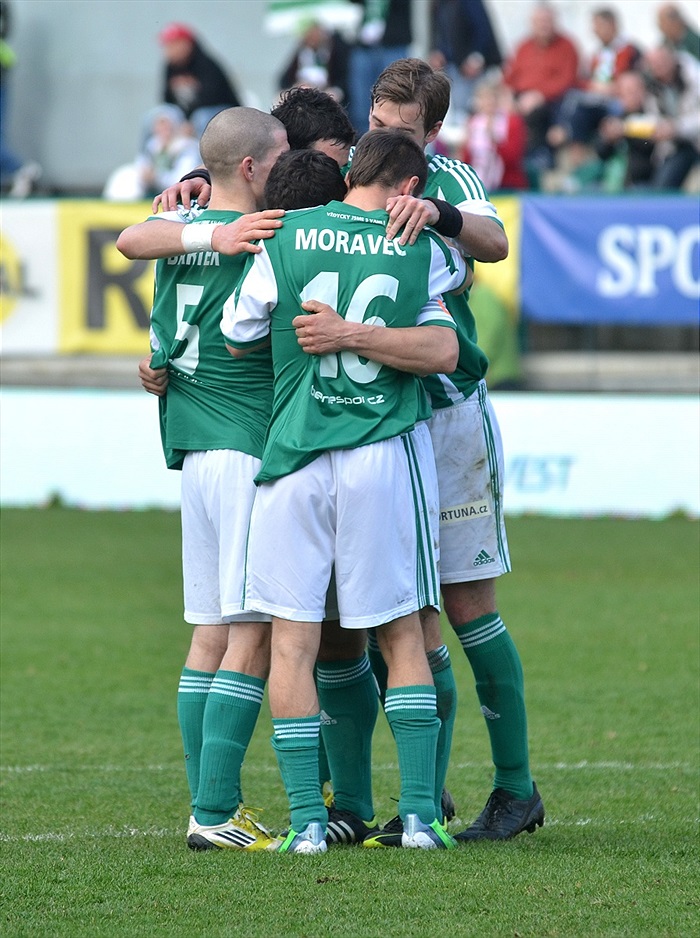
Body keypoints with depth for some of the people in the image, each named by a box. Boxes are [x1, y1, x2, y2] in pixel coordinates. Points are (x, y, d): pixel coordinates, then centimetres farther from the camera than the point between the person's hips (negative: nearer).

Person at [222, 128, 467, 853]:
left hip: (294, 457, 0)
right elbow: (442, 352, 6)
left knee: (292, 642, 3)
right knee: (401, 636, 10)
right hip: (383, 454, 0)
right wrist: (362, 337, 10)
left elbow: (238, 338, 10)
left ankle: (307, 819, -2)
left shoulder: (286, 237, 2)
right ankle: (419, 813, 5)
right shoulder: (422, 250, 2)